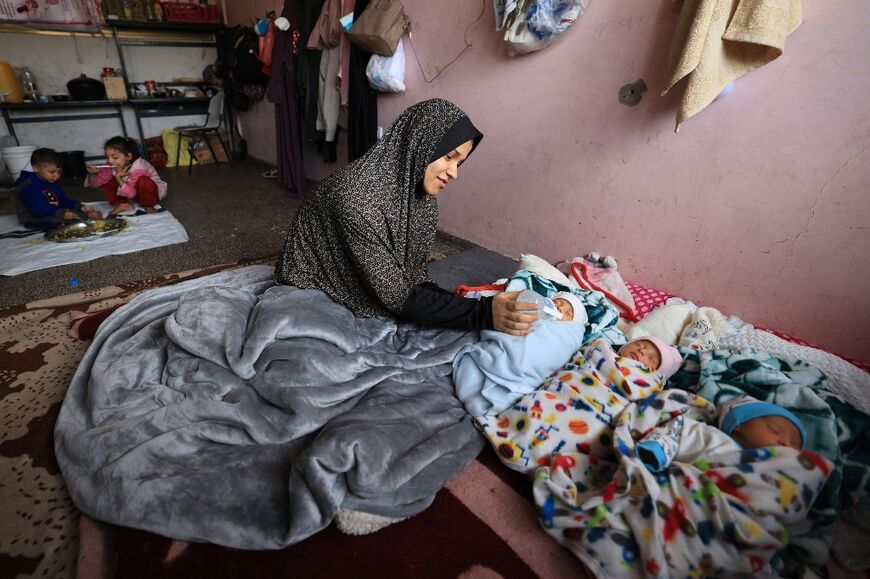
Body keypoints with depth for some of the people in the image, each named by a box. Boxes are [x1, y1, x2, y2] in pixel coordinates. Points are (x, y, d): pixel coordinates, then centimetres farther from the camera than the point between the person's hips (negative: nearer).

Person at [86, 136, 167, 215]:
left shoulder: (138, 168, -32)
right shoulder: (112, 167, -13)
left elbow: (130, 194, -31)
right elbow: (96, 182, -6)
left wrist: (118, 178, -42)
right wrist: (92, 174, -28)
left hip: (153, 192, -6)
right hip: (133, 192, 7)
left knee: (143, 181, -38)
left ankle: (148, 205, -13)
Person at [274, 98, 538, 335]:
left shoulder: (423, 197, -6)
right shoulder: (357, 193, -30)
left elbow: (414, 274, -5)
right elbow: (397, 297, -28)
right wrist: (482, 313, -35)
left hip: (369, 297, 6)